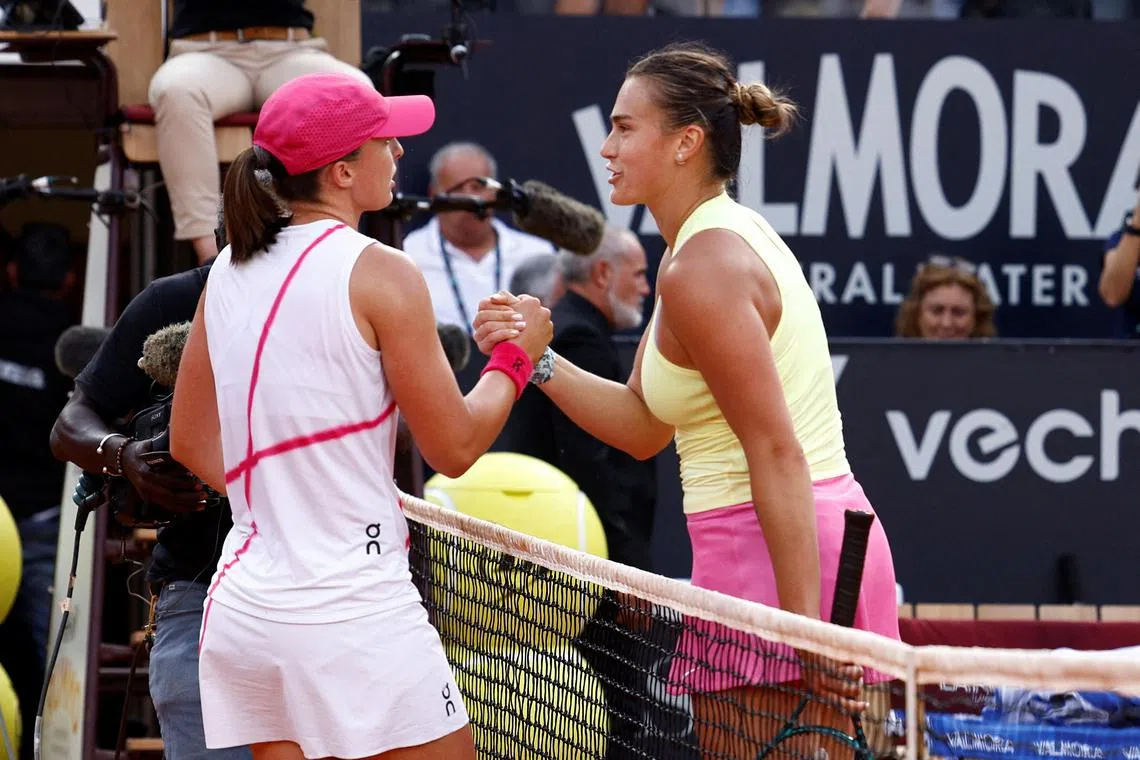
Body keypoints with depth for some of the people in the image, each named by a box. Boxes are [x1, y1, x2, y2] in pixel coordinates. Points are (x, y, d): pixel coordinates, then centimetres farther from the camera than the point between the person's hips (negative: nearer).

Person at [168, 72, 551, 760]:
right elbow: (456, 447, -5)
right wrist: (516, 357, 11)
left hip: (243, 606, 7)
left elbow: (192, 444, 18)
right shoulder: (379, 274, -11)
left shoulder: (230, 272, 9)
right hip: (352, 615, -7)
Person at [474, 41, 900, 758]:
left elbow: (778, 454, -20)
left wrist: (804, 624, -22)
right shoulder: (726, 236, 15)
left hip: (786, 557, -10)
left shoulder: (700, 270, -16)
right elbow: (642, 424, 16)